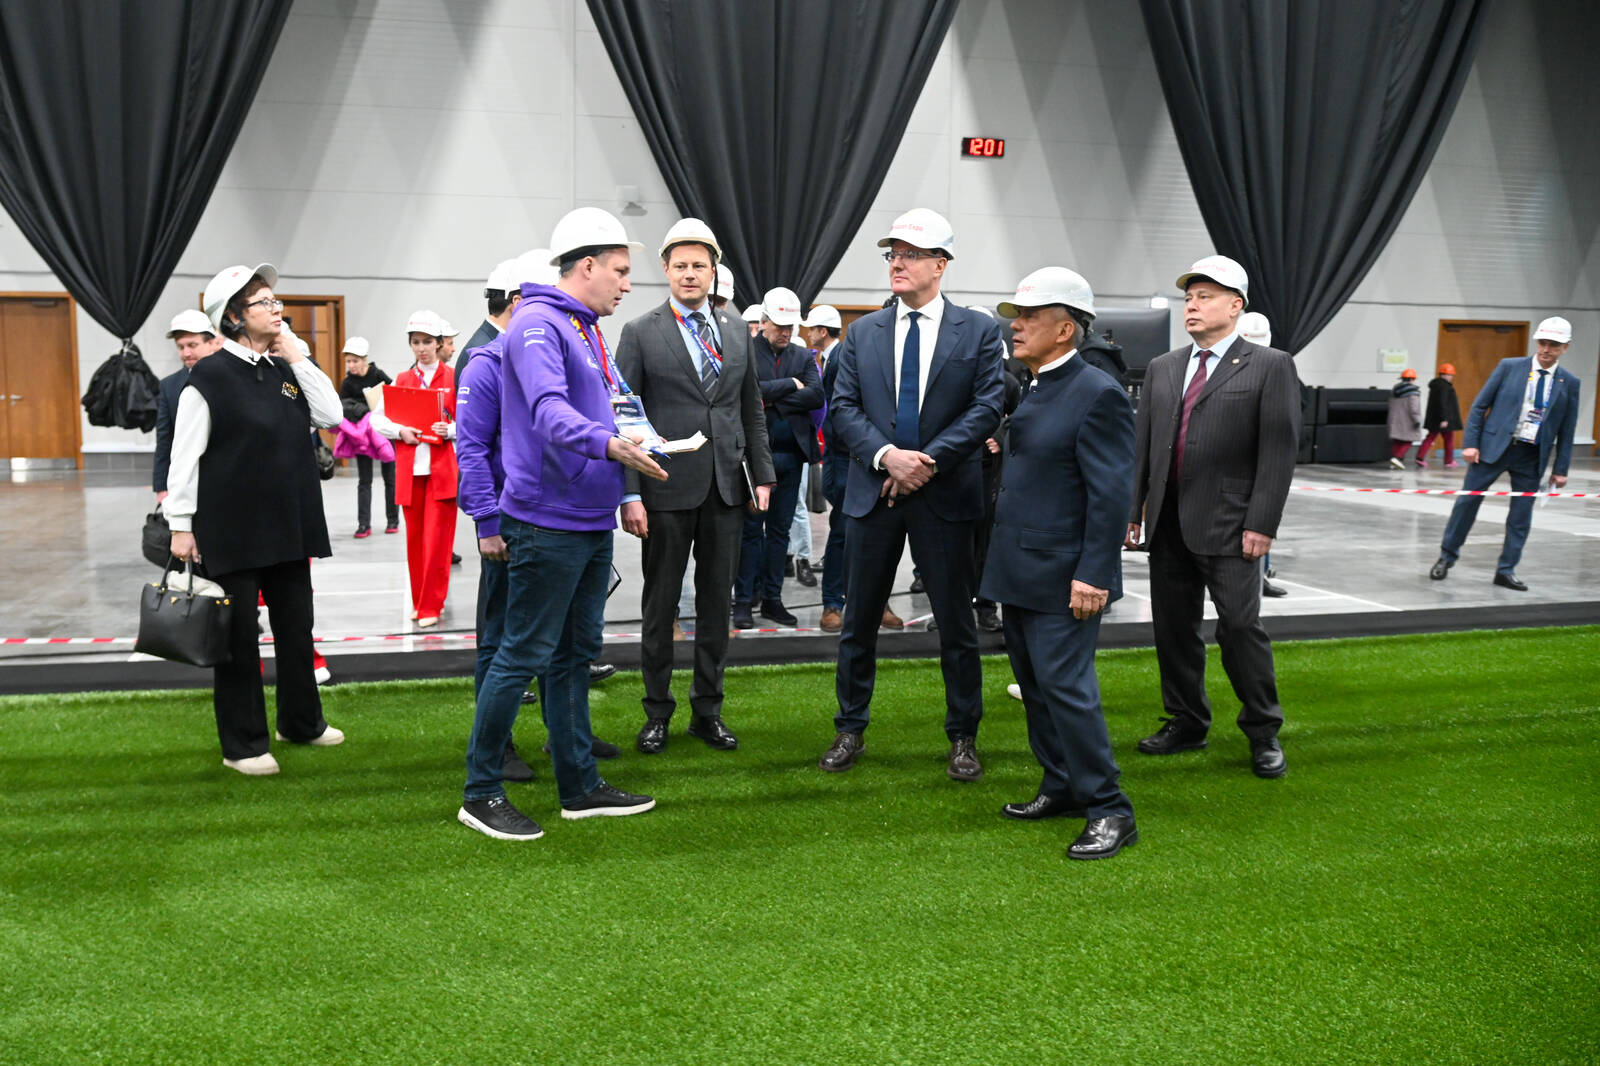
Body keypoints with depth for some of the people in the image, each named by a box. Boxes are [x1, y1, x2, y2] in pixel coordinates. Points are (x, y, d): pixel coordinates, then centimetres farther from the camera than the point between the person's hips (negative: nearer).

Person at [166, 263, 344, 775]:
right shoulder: (210, 377, -10)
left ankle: (301, 721, 33)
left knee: (296, 627, 16)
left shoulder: (285, 370, 10)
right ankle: (242, 744, 15)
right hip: (232, 533, -6)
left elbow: (331, 415, 3)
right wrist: (181, 526, -11)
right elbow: (185, 455, -10)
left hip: (288, 527, 7)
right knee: (239, 637, 3)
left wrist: (297, 358, -2)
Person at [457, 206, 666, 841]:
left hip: (592, 522, 10)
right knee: (524, 654, -4)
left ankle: (580, 786, 25)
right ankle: (480, 793, 8)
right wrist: (608, 445, -45)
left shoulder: (589, 331, 17)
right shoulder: (539, 325, -14)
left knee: (575, 653, 15)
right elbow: (549, 409, -30)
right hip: (548, 521, -10)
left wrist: (625, 487, 20)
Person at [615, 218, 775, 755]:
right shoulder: (640, 333, -2)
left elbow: (752, 410, 14)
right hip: (667, 489, -3)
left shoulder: (736, 331, 11)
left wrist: (762, 474, 7)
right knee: (660, 604, 5)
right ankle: (658, 712, 18)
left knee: (717, 601, 9)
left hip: (726, 488, 4)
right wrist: (629, 494, -11)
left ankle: (707, 709, 21)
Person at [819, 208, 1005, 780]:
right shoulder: (862, 333, 9)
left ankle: (963, 738, 20)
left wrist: (929, 460, -15)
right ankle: (850, 730, 24)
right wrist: (886, 455, -15)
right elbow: (844, 407, 2)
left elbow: (986, 408, -6)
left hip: (945, 496, -2)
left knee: (956, 624, 6)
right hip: (872, 492, 2)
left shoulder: (979, 331, 1)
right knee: (859, 620, 9)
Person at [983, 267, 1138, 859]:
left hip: (1063, 577, -9)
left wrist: (1092, 576, -22)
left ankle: (1109, 810, 4)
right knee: (1035, 686, 15)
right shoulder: (1034, 390, 14)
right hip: (1021, 572, 9)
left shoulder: (1097, 394, -14)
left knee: (1066, 688, -7)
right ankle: (1062, 788, 29)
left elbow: (1112, 493, -18)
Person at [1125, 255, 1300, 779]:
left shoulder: (1270, 366, -1)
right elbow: (1141, 444, 14)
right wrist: (1132, 510, 7)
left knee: (1240, 627, -5)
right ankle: (1187, 723, 25)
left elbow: (1279, 451, -7)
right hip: (1168, 524, 5)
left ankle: (1264, 734, 11)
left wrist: (1261, 524, -13)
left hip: (1228, 526, -5)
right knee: (1173, 628, 10)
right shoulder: (1162, 368, 14)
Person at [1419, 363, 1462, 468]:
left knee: (1431, 437, 9)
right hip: (1445, 418, -8)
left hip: (1433, 418, 8)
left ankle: (1420, 457, -2)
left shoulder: (1435, 384, 10)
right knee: (1449, 439, 6)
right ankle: (1449, 462, 13)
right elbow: (1442, 403, -26)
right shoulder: (1445, 386, -19)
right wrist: (1444, 419, -27)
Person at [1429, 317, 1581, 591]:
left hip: (1532, 456, 2)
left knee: (1522, 514, 4)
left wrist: (1560, 468, 4)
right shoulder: (1509, 367, -1)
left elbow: (1567, 430, 7)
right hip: (1494, 446, -1)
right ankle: (1447, 557, 16)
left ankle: (1506, 571, 16)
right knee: (1467, 501, 0)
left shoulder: (1570, 383, 3)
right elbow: (1479, 406, 1)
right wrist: (1470, 443, -6)